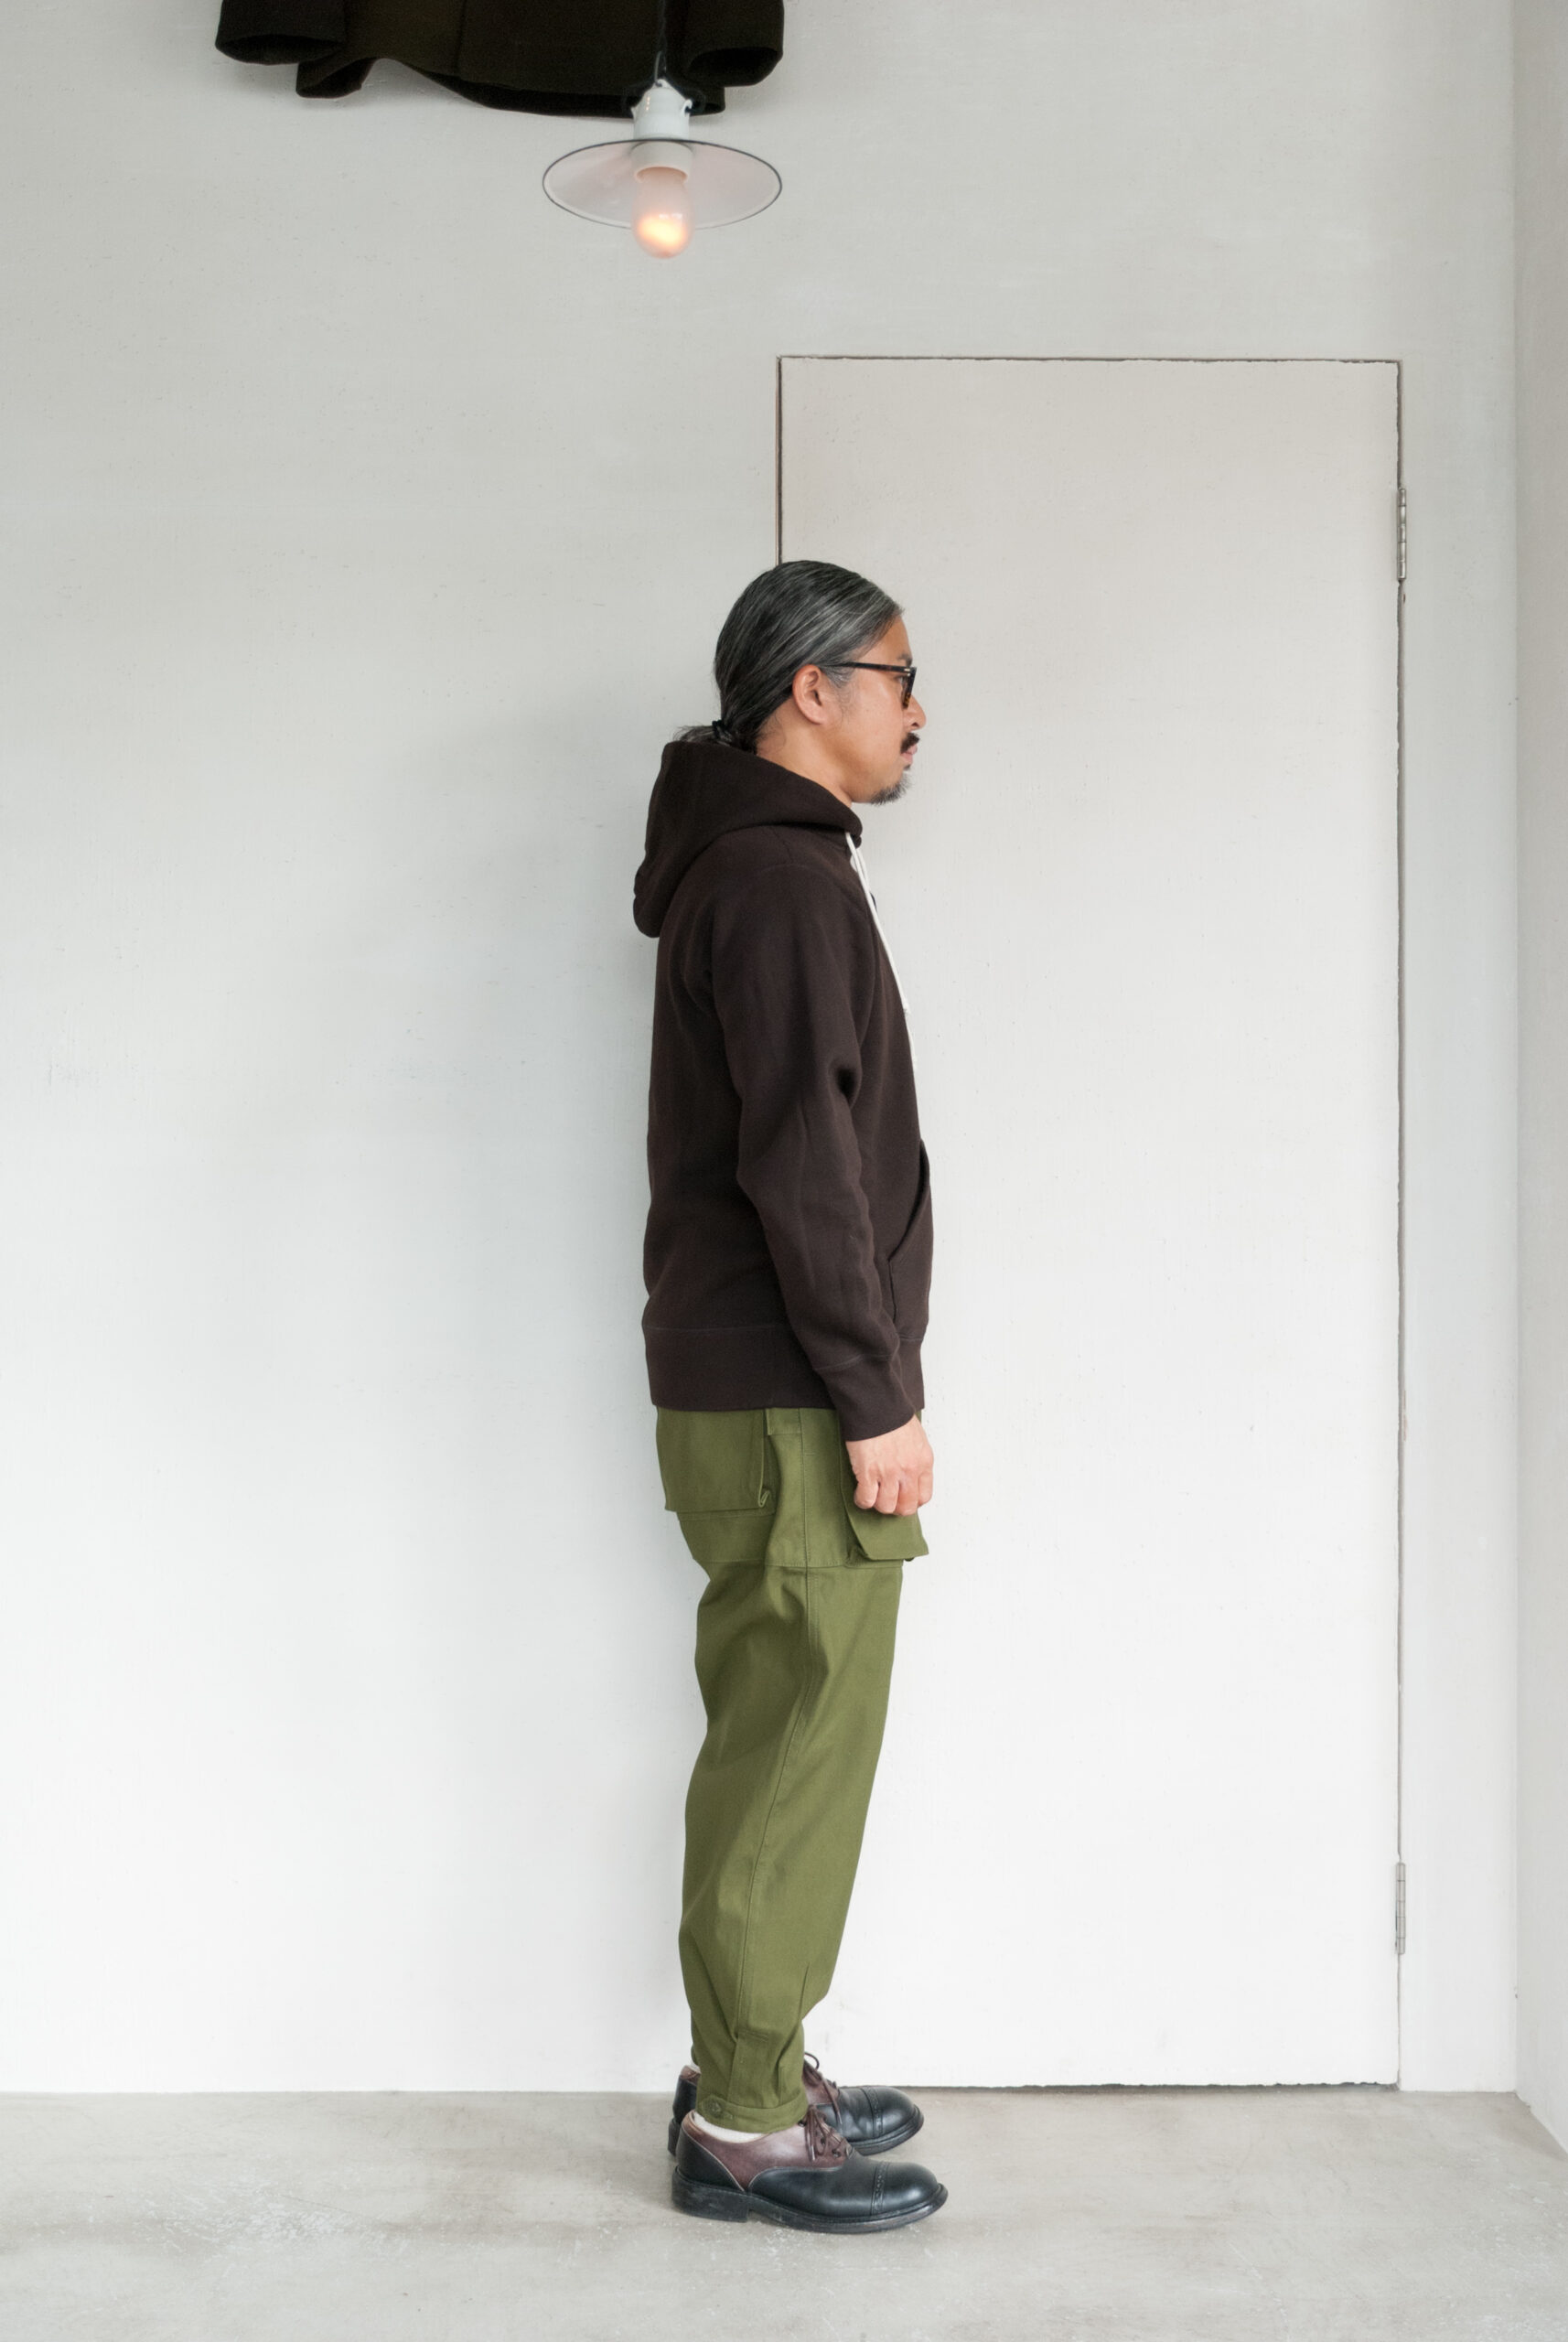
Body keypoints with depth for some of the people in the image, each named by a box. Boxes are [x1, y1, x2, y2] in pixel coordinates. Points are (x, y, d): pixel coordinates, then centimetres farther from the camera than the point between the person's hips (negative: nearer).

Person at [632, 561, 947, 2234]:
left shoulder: (744, 865, 18)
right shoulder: (782, 878, -14)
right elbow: (804, 1166, -22)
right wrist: (877, 1399, -18)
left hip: (755, 1398, 10)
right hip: (789, 1407, -10)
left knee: (782, 1748, 16)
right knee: (795, 1756, -2)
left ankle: (752, 2073, 27)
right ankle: (743, 2128, 10)